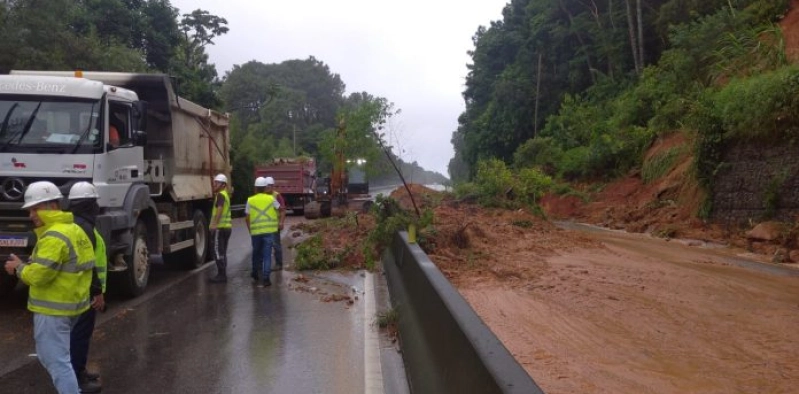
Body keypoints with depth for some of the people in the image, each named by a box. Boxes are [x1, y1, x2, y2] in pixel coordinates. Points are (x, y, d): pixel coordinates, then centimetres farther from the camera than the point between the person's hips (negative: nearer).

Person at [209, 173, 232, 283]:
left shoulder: (220, 194, -11)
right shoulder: (226, 195, 19)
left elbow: (219, 209, -25)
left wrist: (214, 224, -32)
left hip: (220, 227, -10)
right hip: (227, 226, 10)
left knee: (218, 252, -7)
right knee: (222, 252, 15)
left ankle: (221, 275, -6)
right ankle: (222, 275, 19)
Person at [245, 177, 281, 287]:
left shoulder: (250, 200, 0)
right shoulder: (271, 199, -1)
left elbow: (247, 218, 2)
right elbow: (279, 208, 16)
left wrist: (250, 230, 14)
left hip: (255, 231, 1)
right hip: (269, 230, -1)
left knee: (256, 253, 21)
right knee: (267, 255, 0)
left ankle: (255, 273, 37)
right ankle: (265, 278, -6)